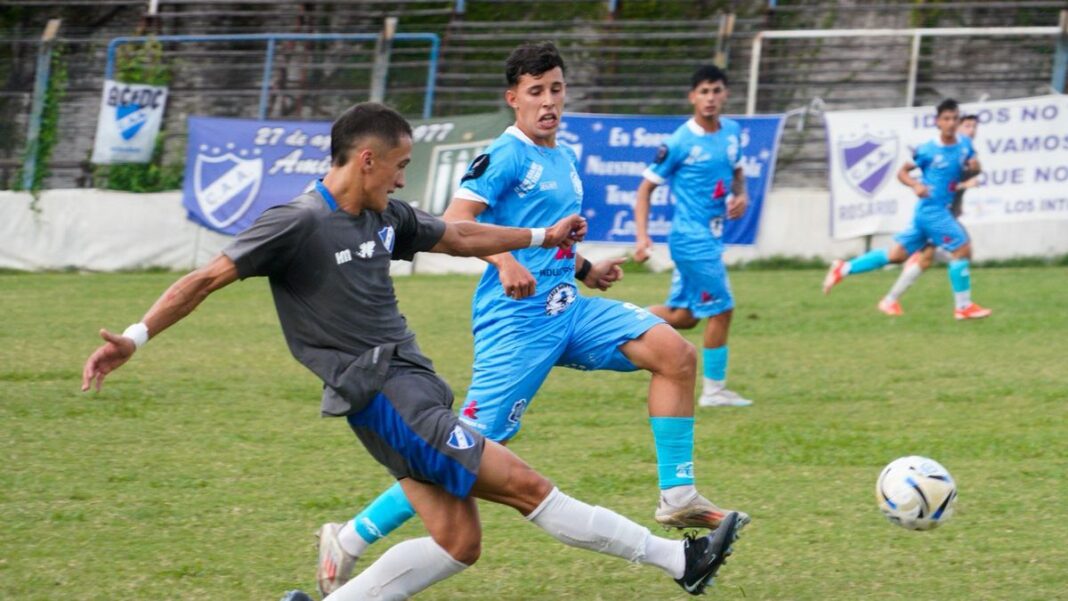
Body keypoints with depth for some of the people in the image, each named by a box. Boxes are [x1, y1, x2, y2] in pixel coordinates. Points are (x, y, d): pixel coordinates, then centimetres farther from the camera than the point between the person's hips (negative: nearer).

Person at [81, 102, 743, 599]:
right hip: (378, 394, -10)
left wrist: (542, 236, 34)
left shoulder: (384, 216, 12)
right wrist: (135, 337, -21)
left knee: (457, 542, 2)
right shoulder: (298, 224, -13)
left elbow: (457, 236, 28)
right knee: (524, 483, -8)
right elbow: (207, 279, -14)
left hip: (410, 384, 10)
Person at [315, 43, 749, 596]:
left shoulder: (565, 160, 18)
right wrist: (506, 261, -35)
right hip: (517, 321, -8)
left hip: (568, 310, 8)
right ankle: (350, 539, -3)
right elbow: (455, 221, -21)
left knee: (675, 353, -7)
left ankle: (678, 498, -2)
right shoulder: (506, 156, -9)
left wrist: (586, 269, 18)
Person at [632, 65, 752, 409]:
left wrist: (740, 196, 1)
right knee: (721, 309, -6)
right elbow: (646, 187, -8)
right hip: (693, 237, -8)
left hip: (710, 237, 8)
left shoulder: (732, 132, 5)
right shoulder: (681, 142, -14)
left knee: (684, 316, 14)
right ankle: (714, 390, 5)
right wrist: (642, 236, -17)